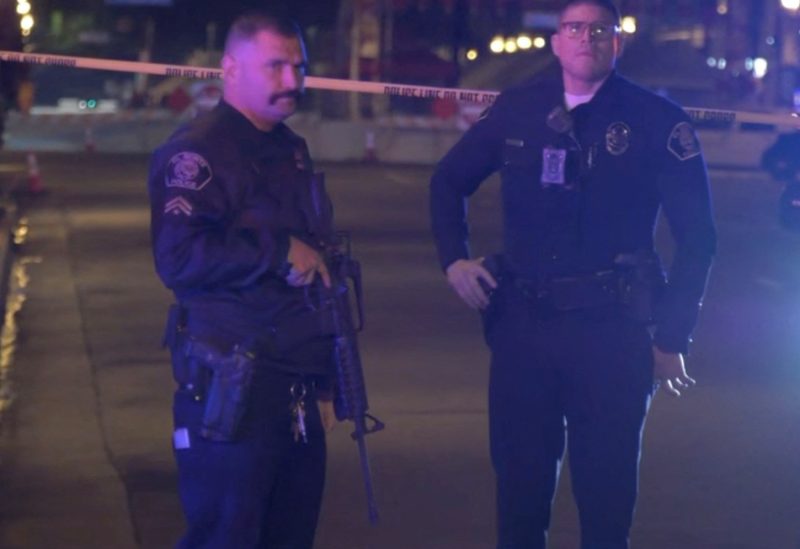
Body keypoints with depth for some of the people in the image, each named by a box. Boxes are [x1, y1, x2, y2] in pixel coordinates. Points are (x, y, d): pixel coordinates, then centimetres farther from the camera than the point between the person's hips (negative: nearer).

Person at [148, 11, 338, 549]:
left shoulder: (293, 151, 16)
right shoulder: (198, 152, -11)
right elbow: (178, 258, -25)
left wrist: (322, 382, 22)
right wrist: (280, 253, -18)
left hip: (299, 392, 8)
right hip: (232, 392, -8)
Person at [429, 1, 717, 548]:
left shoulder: (657, 120, -5)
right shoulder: (518, 108, 3)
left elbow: (697, 235, -2)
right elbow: (449, 181, 18)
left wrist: (672, 338, -4)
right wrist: (455, 257, 3)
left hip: (613, 329, -2)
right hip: (522, 319, 3)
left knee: (607, 488, 6)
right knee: (519, 480, 11)